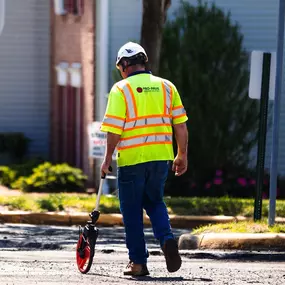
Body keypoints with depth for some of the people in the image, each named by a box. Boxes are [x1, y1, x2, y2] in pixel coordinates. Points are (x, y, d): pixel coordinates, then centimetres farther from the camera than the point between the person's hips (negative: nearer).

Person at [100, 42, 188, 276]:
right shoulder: (166, 87, 6)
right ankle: (167, 239, -3)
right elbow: (180, 125, 7)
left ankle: (138, 262, 9)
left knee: (132, 211, 8)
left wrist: (108, 159, -1)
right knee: (154, 201, 22)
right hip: (161, 156, 4)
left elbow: (114, 129, -10)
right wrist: (182, 155, 16)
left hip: (132, 159, -4)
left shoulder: (121, 89, -6)